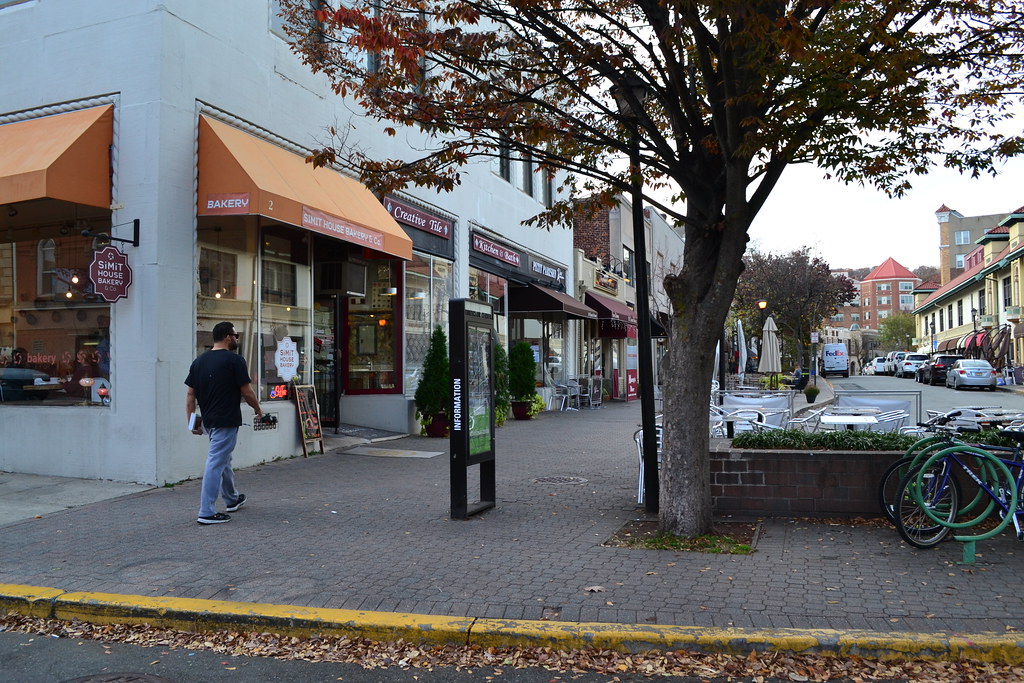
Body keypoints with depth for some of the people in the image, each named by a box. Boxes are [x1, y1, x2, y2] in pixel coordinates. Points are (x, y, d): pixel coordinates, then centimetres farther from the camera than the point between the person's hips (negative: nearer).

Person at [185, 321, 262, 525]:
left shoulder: (198, 361, 8)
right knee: (216, 464, -6)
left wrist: (191, 421, 10)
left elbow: (190, 394, 7)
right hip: (226, 422, -8)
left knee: (223, 459, 22)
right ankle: (207, 512, -3)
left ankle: (232, 498, 37)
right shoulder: (234, 360, -12)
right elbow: (247, 392, -11)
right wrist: (258, 409, 6)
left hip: (208, 421, 8)